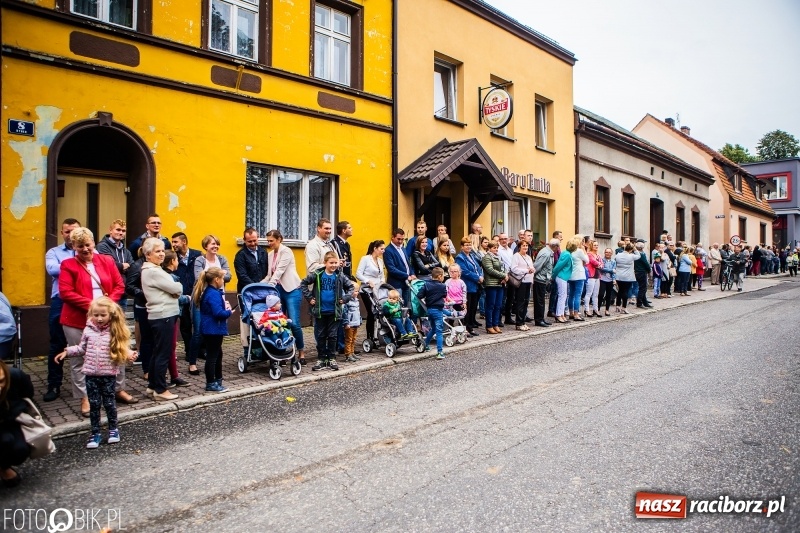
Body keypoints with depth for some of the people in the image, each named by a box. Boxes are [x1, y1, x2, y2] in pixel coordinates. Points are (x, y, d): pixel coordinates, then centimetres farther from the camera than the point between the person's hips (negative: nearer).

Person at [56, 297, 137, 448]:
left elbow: (123, 350, -5)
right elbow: (81, 348, 14)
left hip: (109, 374, -2)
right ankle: (95, 433, 19)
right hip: (91, 374, 2)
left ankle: (113, 429, 26)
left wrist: (129, 355, -24)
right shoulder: (88, 330, 1)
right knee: (94, 404, 8)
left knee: (109, 403, 8)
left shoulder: (116, 332, -7)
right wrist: (67, 351, 4)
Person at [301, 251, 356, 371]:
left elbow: (351, 287, 6)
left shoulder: (340, 277, -2)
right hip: (320, 311, 0)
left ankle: (332, 358, 20)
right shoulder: (317, 275, -5)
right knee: (320, 336, 8)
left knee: (332, 336, 8)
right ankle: (321, 359, 19)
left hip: (334, 312, 0)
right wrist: (309, 297, -3)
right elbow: (303, 283, 2)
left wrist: (345, 298, -4)